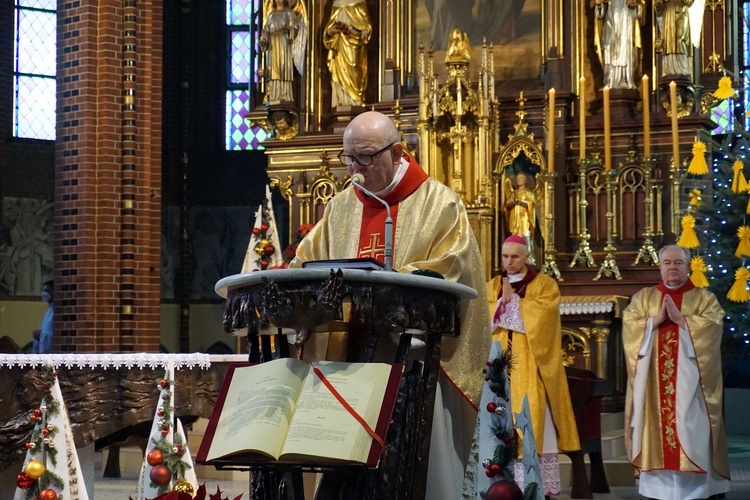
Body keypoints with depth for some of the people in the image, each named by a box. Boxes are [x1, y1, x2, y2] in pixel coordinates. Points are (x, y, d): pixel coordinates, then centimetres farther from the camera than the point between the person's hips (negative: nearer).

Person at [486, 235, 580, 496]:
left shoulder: (544, 284, 4)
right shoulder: (492, 287, 15)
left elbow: (541, 318, -12)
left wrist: (513, 300, -9)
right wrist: (503, 300, -9)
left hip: (530, 367, -3)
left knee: (535, 425, -8)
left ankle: (542, 484, -6)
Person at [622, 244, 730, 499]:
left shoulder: (704, 298, 8)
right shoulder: (642, 297, 13)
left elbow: (711, 326, -9)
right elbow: (629, 327, 0)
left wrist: (680, 320, -16)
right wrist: (657, 320, -13)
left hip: (689, 379, -2)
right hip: (653, 380, 2)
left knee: (691, 430, -6)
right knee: (656, 427, -2)